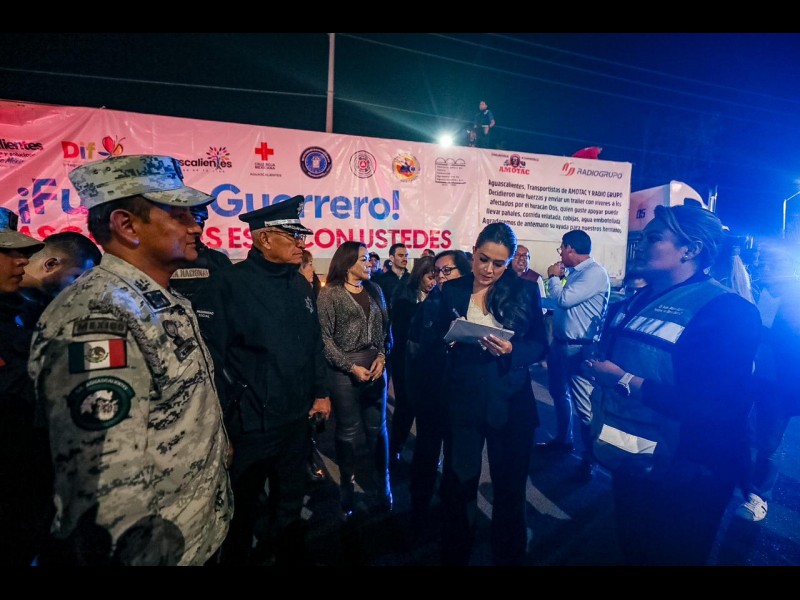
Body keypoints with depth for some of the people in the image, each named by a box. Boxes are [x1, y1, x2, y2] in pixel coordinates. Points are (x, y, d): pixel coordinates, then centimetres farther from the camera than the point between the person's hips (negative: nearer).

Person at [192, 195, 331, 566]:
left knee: (290, 506, 25)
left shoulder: (300, 285, 7)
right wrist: (221, 421, -17)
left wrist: (320, 392, 10)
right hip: (249, 424, -6)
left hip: (298, 420, 7)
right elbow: (211, 357, -18)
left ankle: (290, 556, 47)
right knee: (242, 512, 16)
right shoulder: (227, 284, -15)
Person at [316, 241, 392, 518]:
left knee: (378, 428, 10)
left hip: (376, 367, 4)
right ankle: (347, 490, 25)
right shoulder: (329, 293, -5)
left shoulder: (374, 290, 10)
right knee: (348, 432, 7)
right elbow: (325, 337, -8)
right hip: (344, 370, -4)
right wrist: (351, 367, -12)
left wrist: (382, 356, -6)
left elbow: (385, 327, 9)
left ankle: (382, 486, 25)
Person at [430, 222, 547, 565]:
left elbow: (540, 346, -2)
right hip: (463, 403, 1)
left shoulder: (525, 292, -2)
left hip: (510, 405, -1)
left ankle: (508, 557, 38)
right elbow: (436, 340, 6)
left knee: (510, 489, 14)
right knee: (457, 485, 12)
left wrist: (511, 350, -21)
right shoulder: (452, 291, 1)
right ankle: (454, 556, 37)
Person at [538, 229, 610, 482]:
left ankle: (589, 457, 13)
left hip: (580, 348, -10)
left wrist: (553, 277, -8)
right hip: (561, 344, 10)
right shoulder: (575, 272, 12)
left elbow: (564, 299, -23)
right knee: (559, 393, 21)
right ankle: (563, 439, 39)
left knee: (583, 403, -3)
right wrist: (557, 278, 10)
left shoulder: (595, 273, -17)